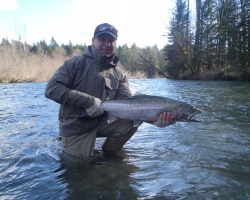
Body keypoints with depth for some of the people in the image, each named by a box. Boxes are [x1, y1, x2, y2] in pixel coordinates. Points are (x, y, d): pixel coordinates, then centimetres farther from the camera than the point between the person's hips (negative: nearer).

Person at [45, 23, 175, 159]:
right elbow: (51, 89, -18)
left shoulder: (118, 73, 3)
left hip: (102, 121, 3)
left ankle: (110, 150, 9)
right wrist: (88, 101, -26)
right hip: (75, 126, -3)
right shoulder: (77, 63, -10)